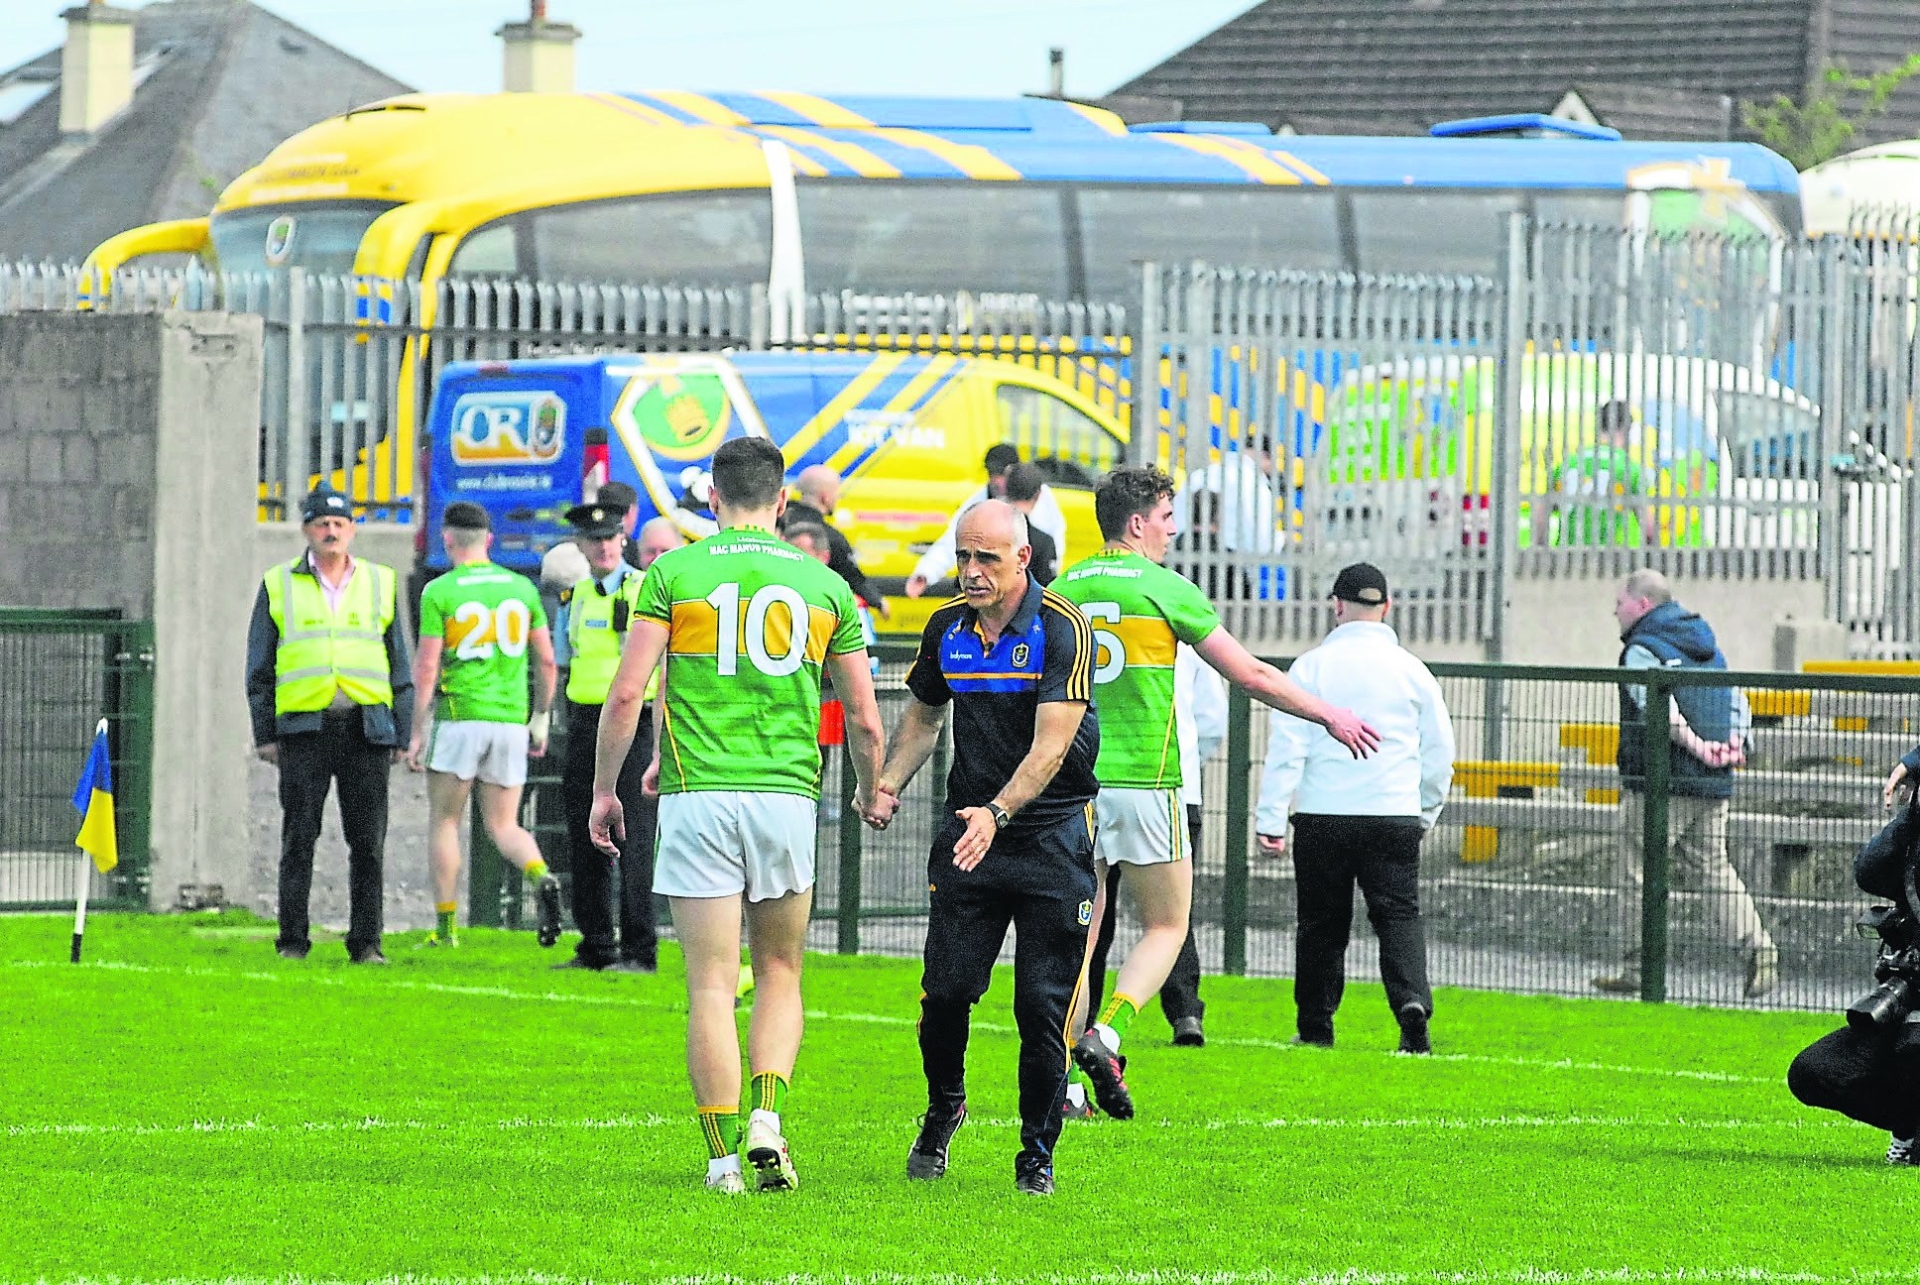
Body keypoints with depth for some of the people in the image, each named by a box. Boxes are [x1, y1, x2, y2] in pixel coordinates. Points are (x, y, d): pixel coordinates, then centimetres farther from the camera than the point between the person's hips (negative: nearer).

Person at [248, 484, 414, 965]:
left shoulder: (380, 583, 13)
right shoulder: (279, 586, 9)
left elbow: (398, 666, 14)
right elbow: (259, 668, 10)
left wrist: (401, 734, 7)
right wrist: (264, 735, 2)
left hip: (366, 727, 1)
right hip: (304, 727, -1)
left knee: (368, 840, -1)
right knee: (299, 837, -3)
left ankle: (366, 942, 4)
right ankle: (292, 940, 1)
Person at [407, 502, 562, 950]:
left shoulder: (439, 591, -5)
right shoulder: (521, 588, 7)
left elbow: (426, 667, -7)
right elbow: (546, 660, 9)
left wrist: (418, 732, -2)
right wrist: (541, 719, 19)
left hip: (459, 718, -3)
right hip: (511, 720, 3)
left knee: (444, 821, 10)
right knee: (503, 825, 9)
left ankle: (445, 926, 10)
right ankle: (541, 876, -21)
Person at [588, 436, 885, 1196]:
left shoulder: (674, 572, 0)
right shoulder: (825, 585, 7)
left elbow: (627, 692, -6)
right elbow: (864, 718, 9)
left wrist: (604, 789, 5)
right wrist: (870, 791, 28)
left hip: (697, 796, -1)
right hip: (787, 794, 2)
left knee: (711, 985, 1)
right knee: (779, 973, 17)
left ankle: (725, 1157, -3)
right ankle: (767, 1117, -2)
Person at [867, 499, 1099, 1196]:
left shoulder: (1063, 629, -13)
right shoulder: (947, 627, 4)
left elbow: (1051, 744, -20)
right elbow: (923, 716, 20)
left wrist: (996, 814, -32)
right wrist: (888, 784, 3)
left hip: (1052, 832, -4)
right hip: (967, 829, 4)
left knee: (1044, 1005, -5)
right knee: (945, 990, -3)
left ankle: (1037, 1153, 8)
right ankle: (942, 1111, 24)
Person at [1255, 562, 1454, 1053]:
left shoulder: (1312, 666, -1)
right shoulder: (1412, 671, 6)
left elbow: (1287, 748, -5)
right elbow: (1439, 754, 11)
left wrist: (1270, 819, -4)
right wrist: (1424, 814, 24)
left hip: (1323, 816, -1)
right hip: (1395, 817, 1)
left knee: (1322, 923, 9)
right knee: (1399, 915, 0)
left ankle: (1315, 1027, 14)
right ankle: (1412, 1000, -23)